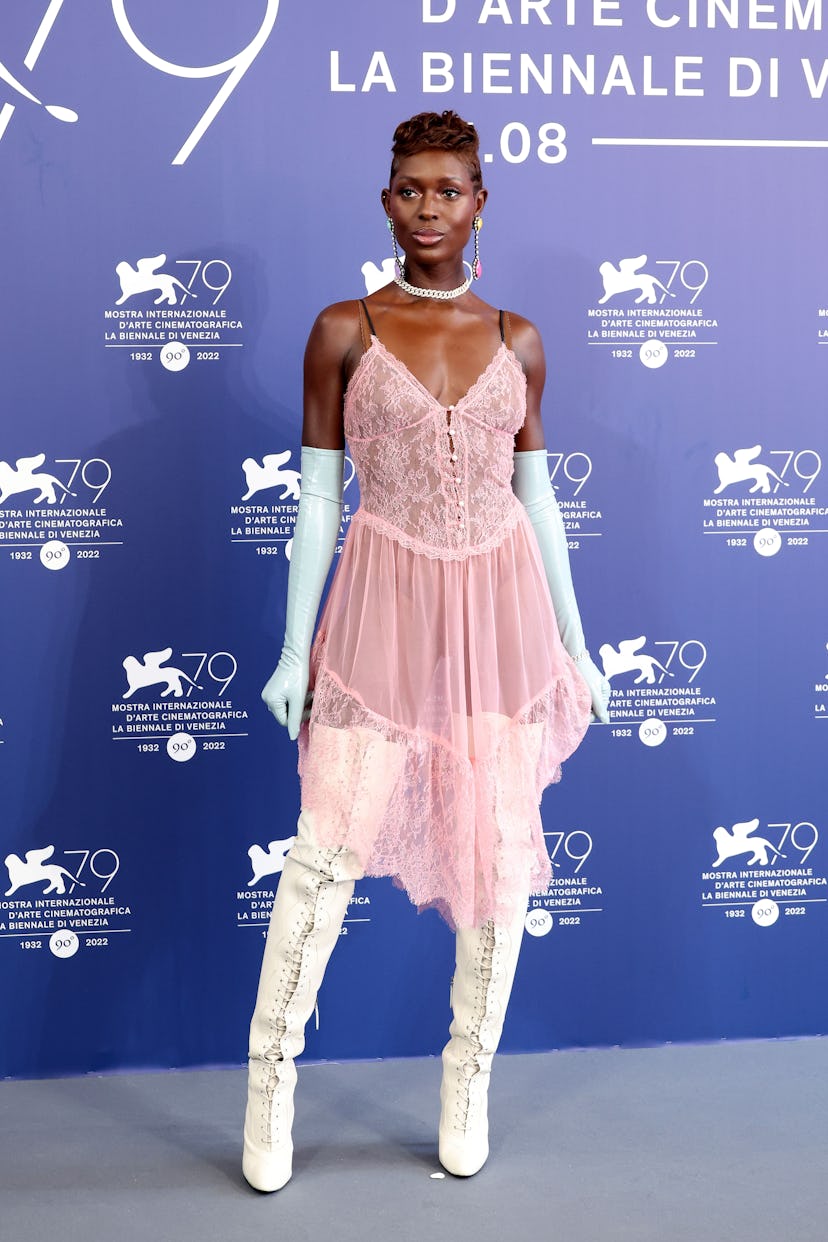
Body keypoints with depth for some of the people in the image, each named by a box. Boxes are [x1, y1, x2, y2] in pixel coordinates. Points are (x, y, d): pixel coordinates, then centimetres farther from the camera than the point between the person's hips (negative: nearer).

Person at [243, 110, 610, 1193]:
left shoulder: (516, 341, 7)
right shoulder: (343, 332, 1)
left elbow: (536, 496, 10)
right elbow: (317, 499, 1)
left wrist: (575, 644, 9)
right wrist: (296, 648, -1)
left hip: (500, 607, 3)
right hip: (385, 604, -2)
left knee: (501, 849, 7)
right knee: (329, 847, -2)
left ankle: (469, 1078, 26)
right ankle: (271, 1077, 18)